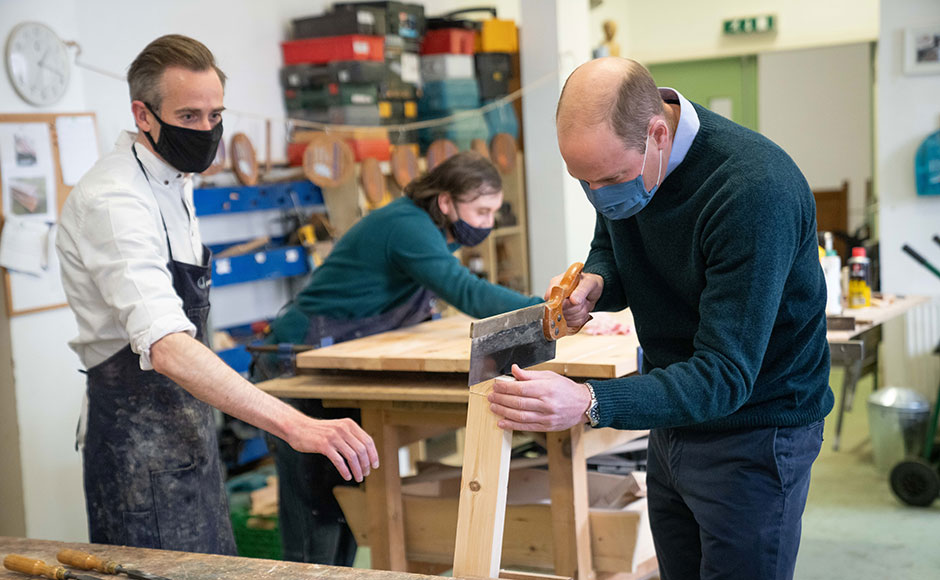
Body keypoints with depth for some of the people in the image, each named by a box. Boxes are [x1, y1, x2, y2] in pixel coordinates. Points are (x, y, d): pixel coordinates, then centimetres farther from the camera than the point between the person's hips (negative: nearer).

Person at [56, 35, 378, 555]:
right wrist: (294, 424, -46)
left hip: (186, 429, 10)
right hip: (140, 439, -10)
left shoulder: (172, 183, 9)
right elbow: (166, 347, -37)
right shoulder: (112, 201, -24)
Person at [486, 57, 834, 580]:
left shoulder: (755, 190, -30)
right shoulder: (615, 157, -7)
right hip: (674, 418, 7)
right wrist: (595, 283, -13)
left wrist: (589, 404, -42)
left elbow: (725, 376, -31)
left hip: (755, 429, -7)